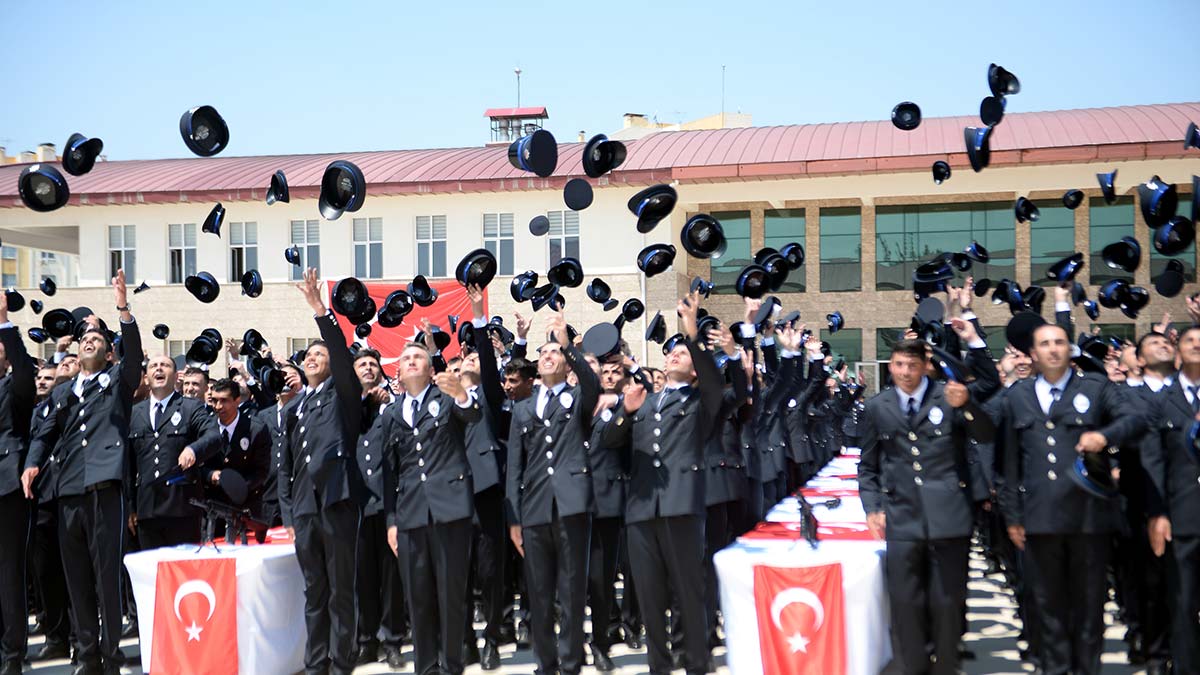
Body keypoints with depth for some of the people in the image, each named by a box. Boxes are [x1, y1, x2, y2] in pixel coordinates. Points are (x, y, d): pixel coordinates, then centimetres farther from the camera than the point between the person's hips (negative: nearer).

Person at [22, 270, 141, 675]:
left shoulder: (118, 380, 10)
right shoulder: (61, 393, 22)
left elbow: (135, 353, -8)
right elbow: (45, 435, 18)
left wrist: (123, 308, -19)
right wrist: (33, 463, -2)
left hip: (104, 486, -5)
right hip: (68, 491, 5)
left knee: (107, 574, -5)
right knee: (77, 577, 7)